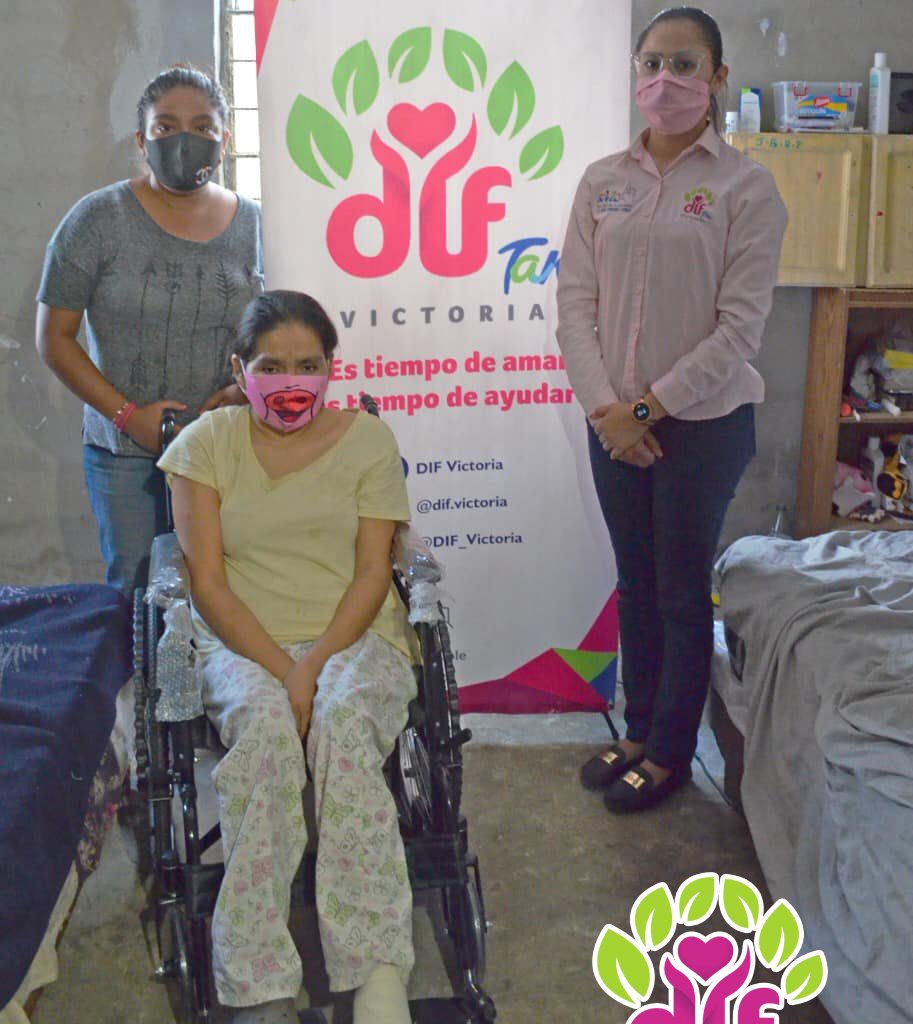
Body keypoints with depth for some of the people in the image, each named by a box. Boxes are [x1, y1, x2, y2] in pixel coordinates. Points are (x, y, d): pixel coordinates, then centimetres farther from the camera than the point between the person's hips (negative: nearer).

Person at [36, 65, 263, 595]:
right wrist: (127, 413, -10)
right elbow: (54, 336, -1)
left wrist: (247, 388, -7)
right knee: (136, 589, 3)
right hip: (125, 454, -1)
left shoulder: (253, 224, 5)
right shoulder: (98, 219, -2)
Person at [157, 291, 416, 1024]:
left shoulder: (369, 440, 6)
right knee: (266, 723, -34)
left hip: (355, 635, 0)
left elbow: (373, 573, -1)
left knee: (344, 720, -34)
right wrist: (280, 668, -15)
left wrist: (315, 663, -17)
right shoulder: (206, 442, 6)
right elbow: (208, 583, -1)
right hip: (242, 643, 0)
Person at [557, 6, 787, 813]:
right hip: (614, 422, 4)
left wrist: (653, 406, -13)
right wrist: (607, 409, -9)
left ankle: (670, 754, 22)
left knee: (683, 592, 6)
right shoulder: (603, 183, 4)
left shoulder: (745, 186, -6)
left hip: (703, 421, -4)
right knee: (635, 584, 14)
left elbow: (741, 325, -11)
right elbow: (575, 303, 1)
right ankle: (638, 732, 31)